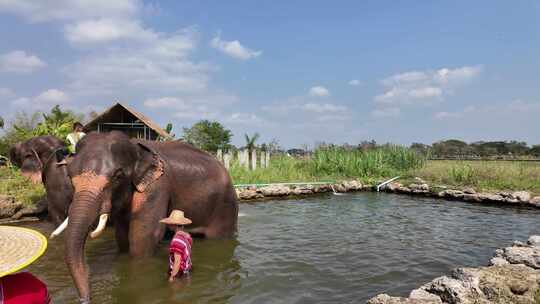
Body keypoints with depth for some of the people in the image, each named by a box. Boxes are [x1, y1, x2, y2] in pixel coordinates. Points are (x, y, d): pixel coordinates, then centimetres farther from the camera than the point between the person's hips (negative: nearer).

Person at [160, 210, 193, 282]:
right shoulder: (187, 236, 0)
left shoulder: (177, 240, -28)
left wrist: (171, 277, -17)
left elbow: (177, 262, -26)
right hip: (186, 270, 8)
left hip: (178, 274, -8)